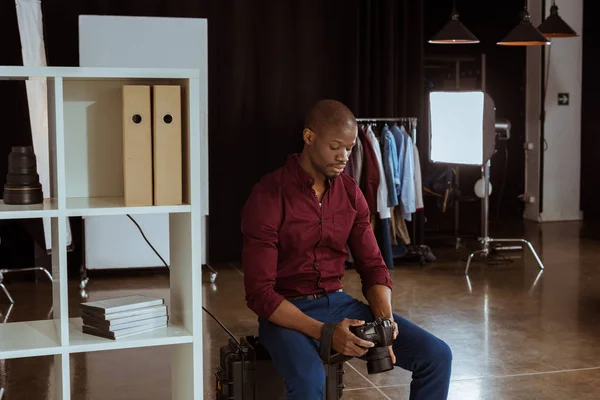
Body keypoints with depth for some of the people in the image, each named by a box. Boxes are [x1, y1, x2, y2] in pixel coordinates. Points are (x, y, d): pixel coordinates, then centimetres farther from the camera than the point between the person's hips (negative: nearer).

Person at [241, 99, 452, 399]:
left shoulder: (351, 193, 3)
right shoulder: (267, 197, -16)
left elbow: (372, 266, 6)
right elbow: (259, 293, -18)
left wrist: (384, 320, -15)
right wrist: (324, 333, -29)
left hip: (338, 302, 6)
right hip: (286, 312, -5)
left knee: (436, 356, -9)